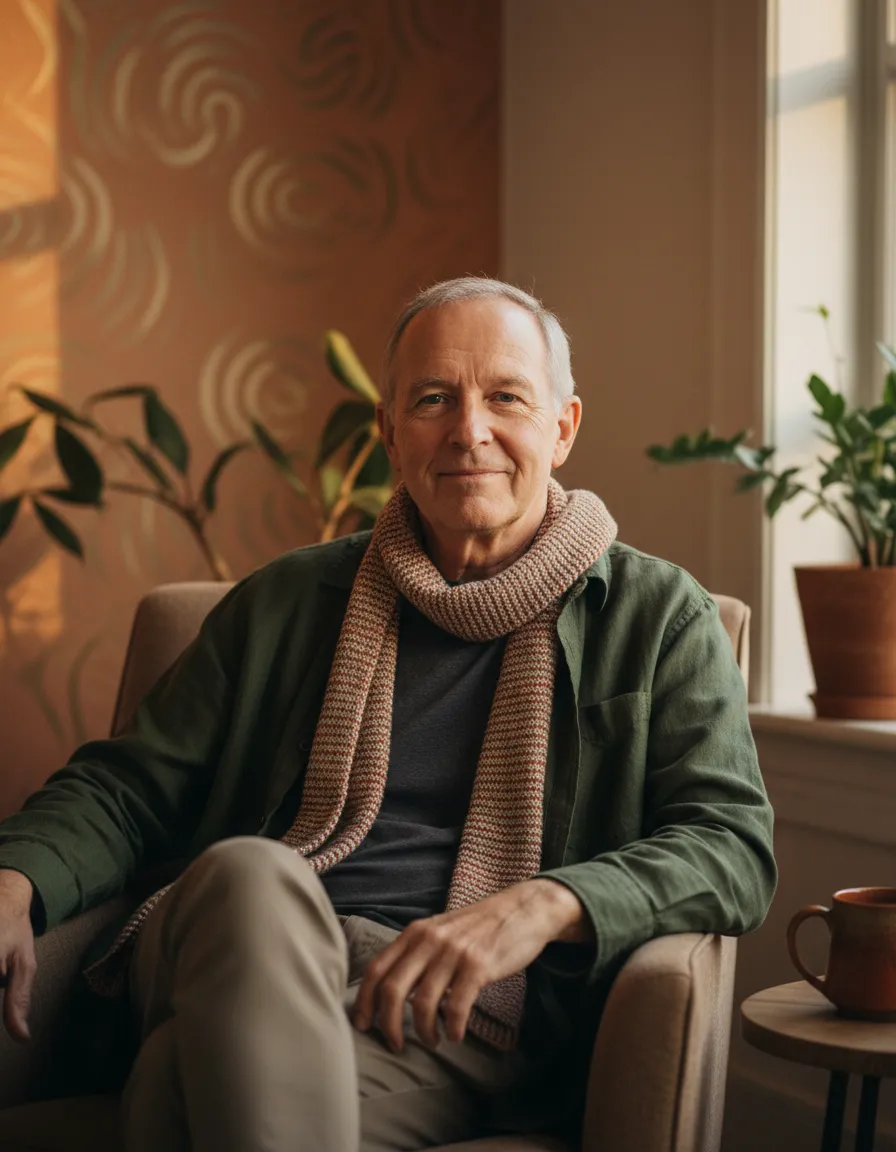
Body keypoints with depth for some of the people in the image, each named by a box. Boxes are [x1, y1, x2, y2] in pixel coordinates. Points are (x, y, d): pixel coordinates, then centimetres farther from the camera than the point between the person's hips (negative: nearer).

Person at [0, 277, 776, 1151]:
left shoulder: (659, 619, 12)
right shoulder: (287, 603, 20)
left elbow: (733, 846, 1)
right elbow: (126, 785, 18)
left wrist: (546, 905, -20)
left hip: (454, 1019, -4)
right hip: (239, 958, 4)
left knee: (188, 1080, -35)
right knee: (248, 875, -34)